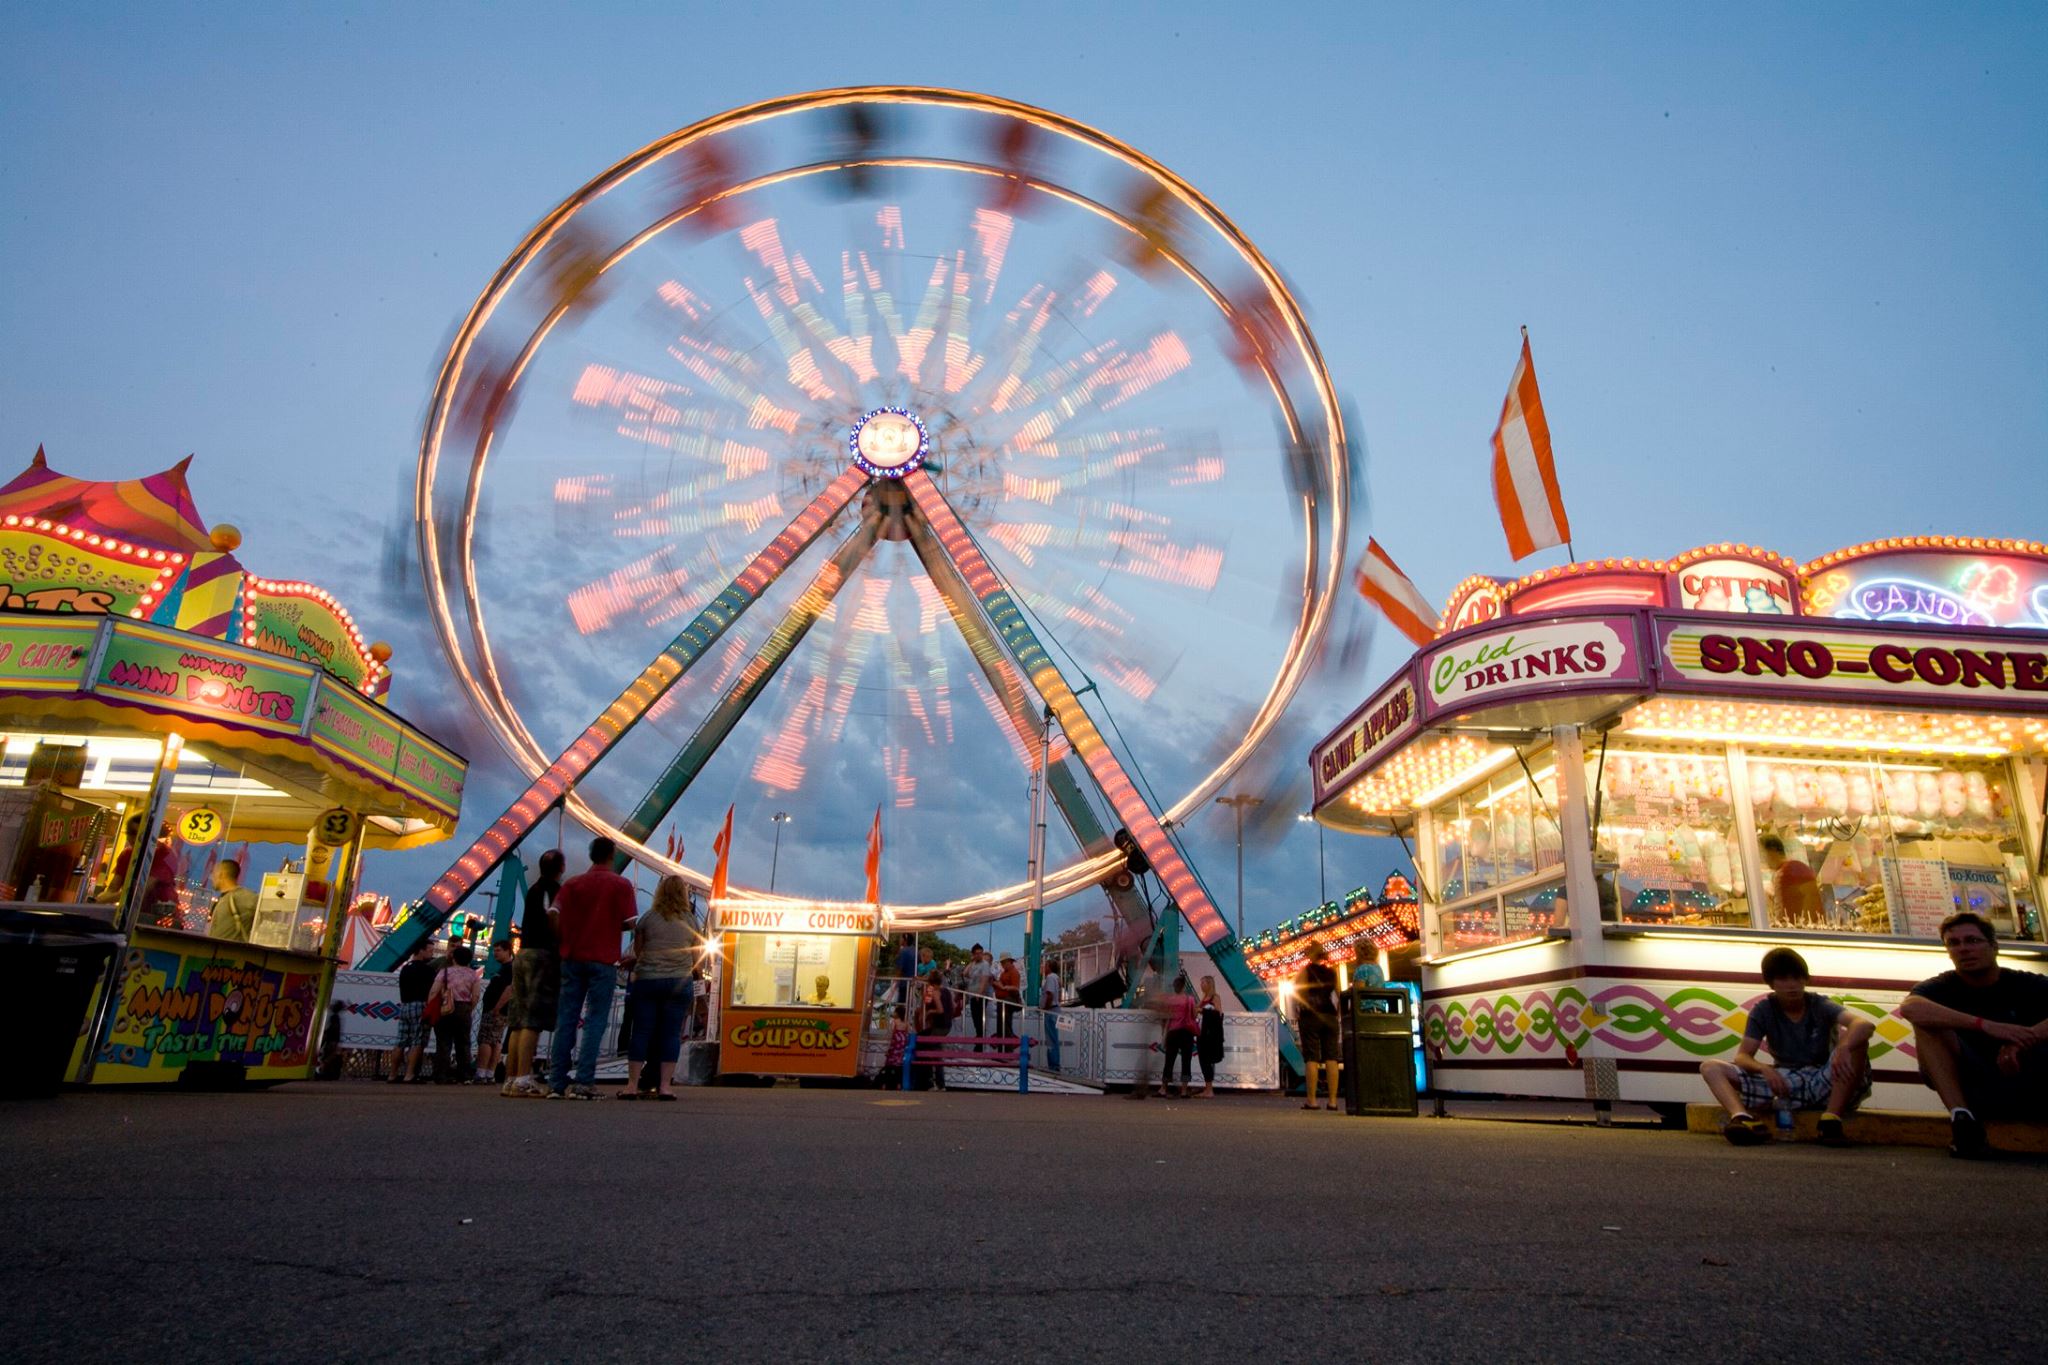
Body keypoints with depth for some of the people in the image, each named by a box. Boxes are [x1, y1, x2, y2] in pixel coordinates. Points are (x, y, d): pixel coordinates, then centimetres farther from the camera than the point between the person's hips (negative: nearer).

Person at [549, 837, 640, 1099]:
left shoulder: (572, 883, 7)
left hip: (572, 958, 3)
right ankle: (584, 1083, -4)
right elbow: (630, 923, -6)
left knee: (566, 1020, 7)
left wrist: (566, 938, 13)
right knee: (595, 1021, 0)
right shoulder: (621, 885, -2)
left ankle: (556, 1083, 6)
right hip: (603, 960, -3)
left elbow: (554, 915, -3)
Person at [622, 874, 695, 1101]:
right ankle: (664, 1086, 2)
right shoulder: (691, 921, 6)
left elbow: (637, 950, 10)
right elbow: (695, 959, 11)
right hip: (679, 981, 0)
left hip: (647, 979, 0)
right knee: (671, 1033, 3)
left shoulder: (648, 917, 3)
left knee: (641, 1032, 4)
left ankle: (632, 1085, 5)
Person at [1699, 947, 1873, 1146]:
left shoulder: (1820, 1006, -2)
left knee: (1855, 1037, -25)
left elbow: (1866, 1024, -23)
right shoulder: (1763, 1010, 1)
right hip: (1785, 1085, 1)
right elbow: (1742, 1057, -6)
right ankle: (1745, 1119, -48)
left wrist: (1844, 1048, -45)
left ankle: (1831, 1119, -31)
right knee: (1710, 1068, -17)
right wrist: (1764, 1068, -30)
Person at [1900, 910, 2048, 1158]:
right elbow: (1909, 1008, -26)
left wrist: (2024, 1039, -32)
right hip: (1974, 1090, 0)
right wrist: (1986, 1026, -34)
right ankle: (1961, 1117, -29)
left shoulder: (2028, 985, 3)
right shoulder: (1942, 987, -1)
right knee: (1927, 1022, -22)